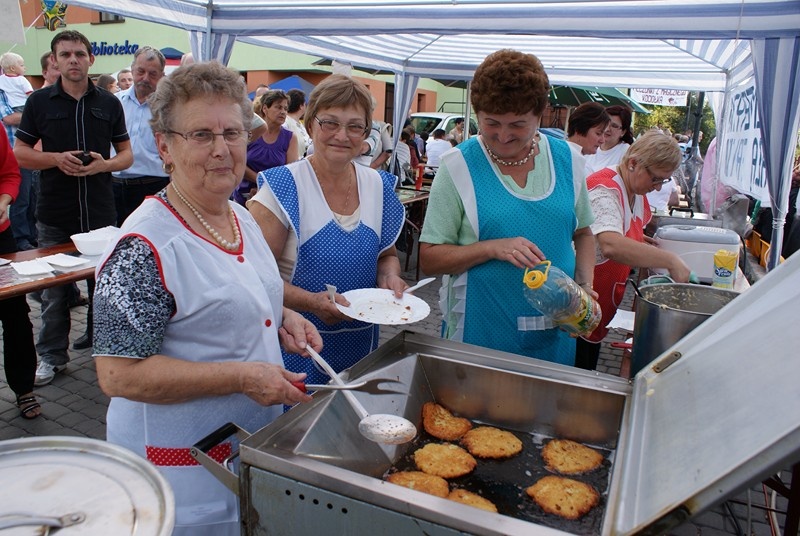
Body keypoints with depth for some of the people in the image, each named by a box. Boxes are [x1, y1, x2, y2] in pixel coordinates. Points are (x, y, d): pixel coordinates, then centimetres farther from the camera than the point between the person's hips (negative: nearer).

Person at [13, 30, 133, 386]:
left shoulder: (109, 103, 6)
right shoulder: (39, 101, 3)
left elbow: (127, 154, 8)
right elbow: (20, 153, 4)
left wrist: (105, 164, -13)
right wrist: (56, 159, -14)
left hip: (100, 211, 1)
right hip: (54, 214, 0)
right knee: (54, 288, 7)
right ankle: (52, 355, 22)